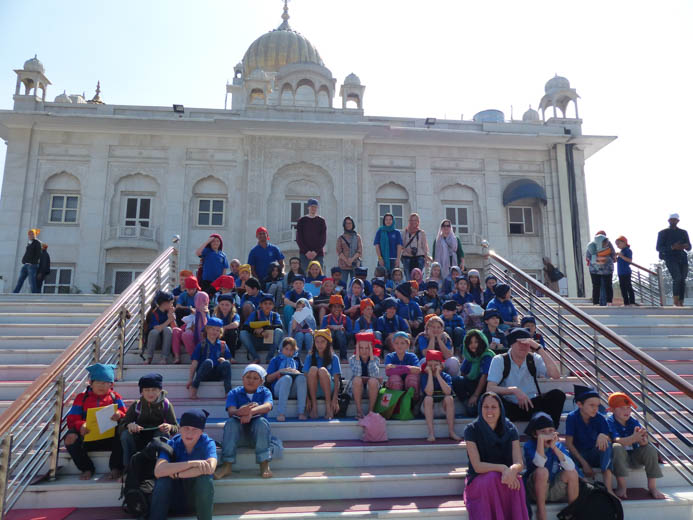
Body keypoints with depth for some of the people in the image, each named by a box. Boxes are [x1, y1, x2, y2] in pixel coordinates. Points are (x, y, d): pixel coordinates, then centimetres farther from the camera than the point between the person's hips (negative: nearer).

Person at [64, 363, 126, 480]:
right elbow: (72, 420, 2)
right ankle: (87, 468, -6)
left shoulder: (115, 397, 13)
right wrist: (81, 425, -22)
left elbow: (126, 417, 3)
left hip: (110, 437, -1)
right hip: (88, 438, 1)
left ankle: (116, 468, -15)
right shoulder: (82, 397, 13)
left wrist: (119, 415, -23)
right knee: (70, 437, -29)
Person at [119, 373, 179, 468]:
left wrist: (170, 427, -34)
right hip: (139, 442, 1)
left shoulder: (166, 405, -6)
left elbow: (176, 428, -10)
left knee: (163, 433, -31)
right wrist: (129, 425, -32)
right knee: (125, 434, -26)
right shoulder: (136, 406, -4)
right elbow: (120, 427, -8)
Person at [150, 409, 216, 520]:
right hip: (174, 498, 1)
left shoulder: (208, 443, -12)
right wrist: (191, 463, -35)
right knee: (164, 479, -27)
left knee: (204, 478, -31)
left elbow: (210, 468, -32)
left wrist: (176, 474, -27)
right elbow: (158, 471, -28)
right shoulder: (171, 444, -10)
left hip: (199, 497, -1)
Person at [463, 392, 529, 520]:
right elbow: (477, 466, -16)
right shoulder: (472, 430, -11)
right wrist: (502, 468, -31)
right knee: (492, 478, -35)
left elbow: (519, 463, -10)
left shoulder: (510, 429, -3)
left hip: (506, 475, 2)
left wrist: (512, 470, -35)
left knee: (516, 481, -31)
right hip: (479, 480, -2)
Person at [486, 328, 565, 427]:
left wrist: (539, 348, -17)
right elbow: (490, 389, -15)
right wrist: (514, 390, -31)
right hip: (509, 407, -3)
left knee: (558, 395, -21)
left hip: (532, 405, 3)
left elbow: (555, 375, -14)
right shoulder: (499, 360, -5)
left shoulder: (534, 358, 3)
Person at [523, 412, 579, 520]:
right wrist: (541, 439, -35)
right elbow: (540, 463, -32)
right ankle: (541, 511, -17)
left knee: (572, 472, -20)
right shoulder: (529, 446, -12)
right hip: (536, 491, -3)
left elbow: (571, 466, -20)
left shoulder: (559, 445, -2)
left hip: (555, 490, 3)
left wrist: (554, 447, -29)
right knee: (542, 471, -33)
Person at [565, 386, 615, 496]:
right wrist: (584, 463, -20)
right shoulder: (572, 417, -13)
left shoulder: (600, 418, -6)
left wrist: (603, 436, -35)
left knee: (606, 445, -31)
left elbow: (609, 440, -11)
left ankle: (608, 489, -35)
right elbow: (569, 443, -14)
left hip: (595, 455, 3)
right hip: (578, 455, -2)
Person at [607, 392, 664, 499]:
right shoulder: (609, 422, -13)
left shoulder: (634, 422, 1)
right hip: (620, 456, -4)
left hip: (635, 456, 5)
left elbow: (644, 441, -14)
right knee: (617, 447, -36)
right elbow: (617, 440, -30)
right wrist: (634, 438, -46)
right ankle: (621, 486, -24)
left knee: (651, 449, -21)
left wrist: (643, 440, -40)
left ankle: (652, 486, -8)